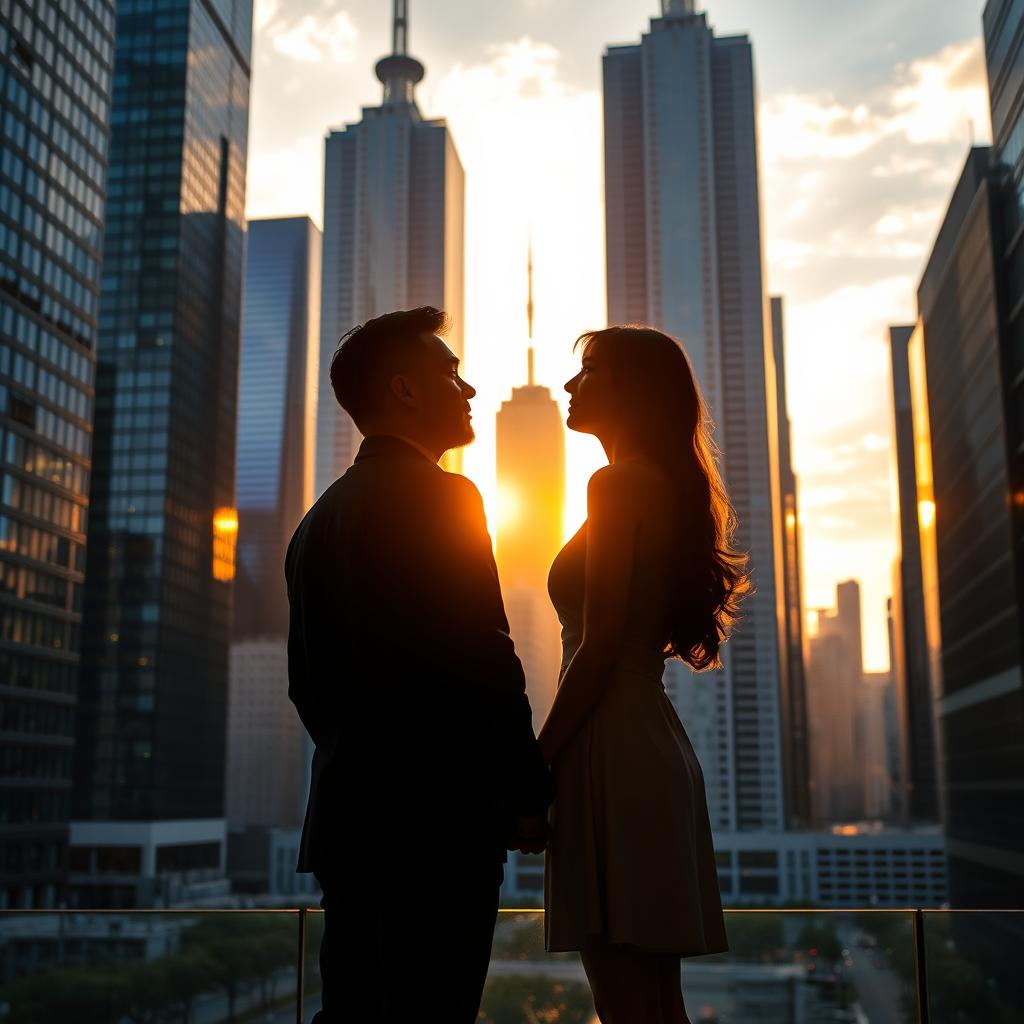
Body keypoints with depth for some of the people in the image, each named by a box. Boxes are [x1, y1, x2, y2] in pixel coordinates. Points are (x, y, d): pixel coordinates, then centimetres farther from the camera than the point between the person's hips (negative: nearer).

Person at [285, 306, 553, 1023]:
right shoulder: (438, 495, -10)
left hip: (346, 811, 9)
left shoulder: (320, 518, 16)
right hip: (438, 814, -9)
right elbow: (483, 660, -15)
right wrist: (529, 792, -7)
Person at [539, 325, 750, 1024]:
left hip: (613, 755, -10)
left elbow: (600, 646, -16)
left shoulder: (621, 482, -9)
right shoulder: (671, 488, 19)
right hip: (658, 748, 10)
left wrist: (537, 765, -12)